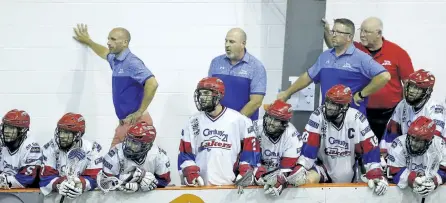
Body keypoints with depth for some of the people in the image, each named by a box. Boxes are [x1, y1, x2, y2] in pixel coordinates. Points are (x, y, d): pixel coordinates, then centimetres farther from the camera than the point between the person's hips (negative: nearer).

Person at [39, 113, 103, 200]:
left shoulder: (91, 149, -6)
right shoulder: (51, 148, -4)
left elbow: (93, 177, -9)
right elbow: (46, 175, -9)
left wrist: (81, 185, -30)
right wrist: (58, 185, -29)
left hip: (84, 195, -1)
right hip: (56, 195, 1)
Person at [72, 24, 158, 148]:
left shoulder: (132, 62, -17)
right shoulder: (116, 60, 12)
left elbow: (152, 84, -29)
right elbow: (105, 53, 38)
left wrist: (140, 112, -21)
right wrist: (87, 41, 50)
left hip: (136, 122, -10)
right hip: (124, 122, 10)